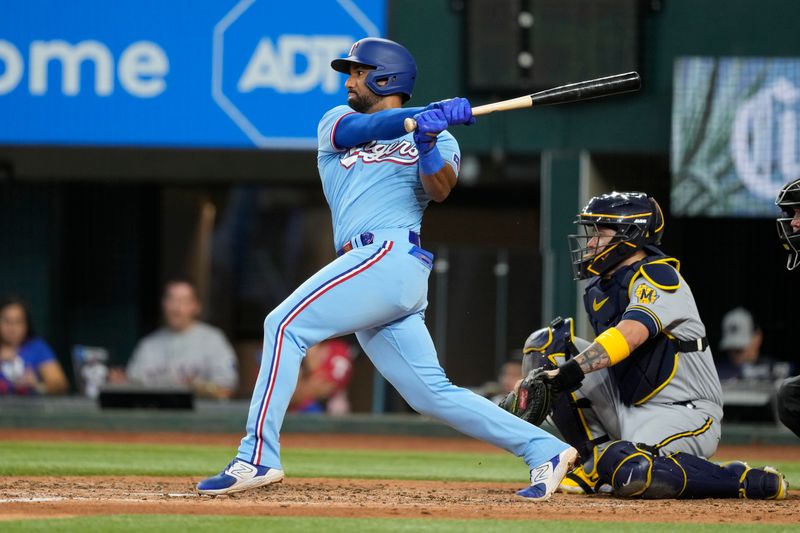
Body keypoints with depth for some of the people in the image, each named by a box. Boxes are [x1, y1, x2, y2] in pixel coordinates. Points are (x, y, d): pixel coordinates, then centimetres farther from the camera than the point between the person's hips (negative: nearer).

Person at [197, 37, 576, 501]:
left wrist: (428, 145, -28)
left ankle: (258, 458, -23)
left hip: (391, 253, -7)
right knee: (433, 394, 0)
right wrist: (426, 114, -14)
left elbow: (440, 189, -9)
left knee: (285, 325, -18)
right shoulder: (337, 123, 24)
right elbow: (359, 129, 1)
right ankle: (544, 450, 1)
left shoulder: (437, 138, 10)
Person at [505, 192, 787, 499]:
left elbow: (631, 334, -32)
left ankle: (752, 482, -14)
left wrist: (574, 368, -43)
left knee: (632, 476, -38)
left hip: (683, 414, -9)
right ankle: (597, 462, 1)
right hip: (627, 406, 9)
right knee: (546, 343, 1)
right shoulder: (599, 289, 13)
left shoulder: (658, 277, -15)